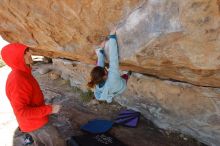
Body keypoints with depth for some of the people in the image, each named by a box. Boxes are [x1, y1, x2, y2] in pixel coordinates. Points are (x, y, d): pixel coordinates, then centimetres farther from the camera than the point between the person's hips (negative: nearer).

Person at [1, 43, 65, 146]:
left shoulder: (22, 74, 1)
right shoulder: (17, 80, -31)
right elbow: (21, 111, -32)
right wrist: (49, 109, -29)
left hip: (36, 120, 9)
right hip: (35, 123, -9)